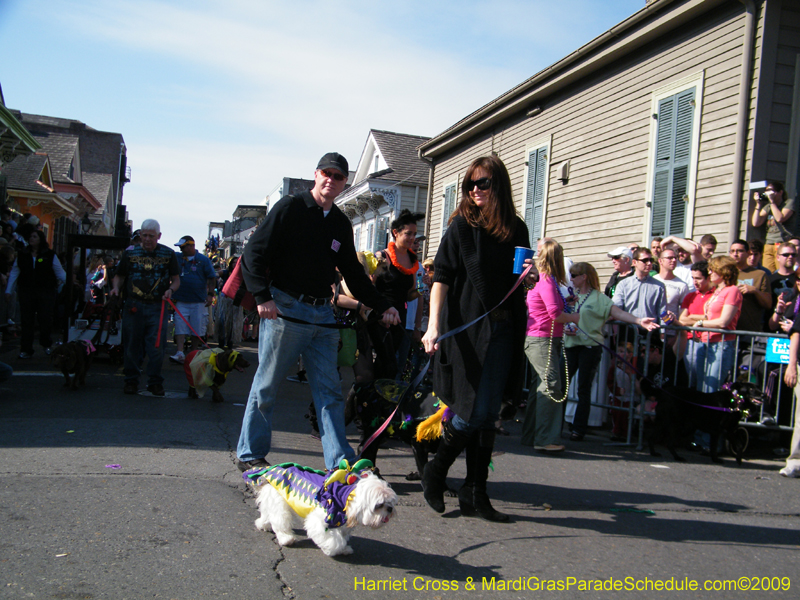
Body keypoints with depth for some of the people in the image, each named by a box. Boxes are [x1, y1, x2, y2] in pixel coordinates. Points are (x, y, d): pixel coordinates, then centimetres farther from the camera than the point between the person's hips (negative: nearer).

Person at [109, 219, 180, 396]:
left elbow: (176, 280, 10)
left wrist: (170, 290, -11)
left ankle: (155, 382, 9)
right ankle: (131, 380, 18)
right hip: (133, 306, 1)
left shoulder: (168, 254, 7)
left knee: (157, 346, -4)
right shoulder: (130, 253, 9)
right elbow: (119, 275, 15)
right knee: (132, 344, 5)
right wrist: (116, 288, -5)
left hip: (157, 307, -1)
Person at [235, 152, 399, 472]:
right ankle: (249, 454, 19)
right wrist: (263, 296, -18)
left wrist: (382, 306, 15)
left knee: (330, 390, 3)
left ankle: (340, 463, 6)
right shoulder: (290, 207, -2)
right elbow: (254, 252, -7)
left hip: (322, 314, 5)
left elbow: (353, 273, 21)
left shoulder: (341, 224, 15)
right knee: (267, 385, 4)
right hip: (284, 310, -5)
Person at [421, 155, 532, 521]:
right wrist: (434, 325, -20)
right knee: (473, 412, -6)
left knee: (488, 415, 6)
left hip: (503, 331, 5)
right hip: (467, 329, -4)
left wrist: (529, 277, -3)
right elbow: (441, 278, -9)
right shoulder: (462, 225, -1)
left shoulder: (516, 229, 12)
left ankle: (475, 493, 15)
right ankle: (435, 473, 17)